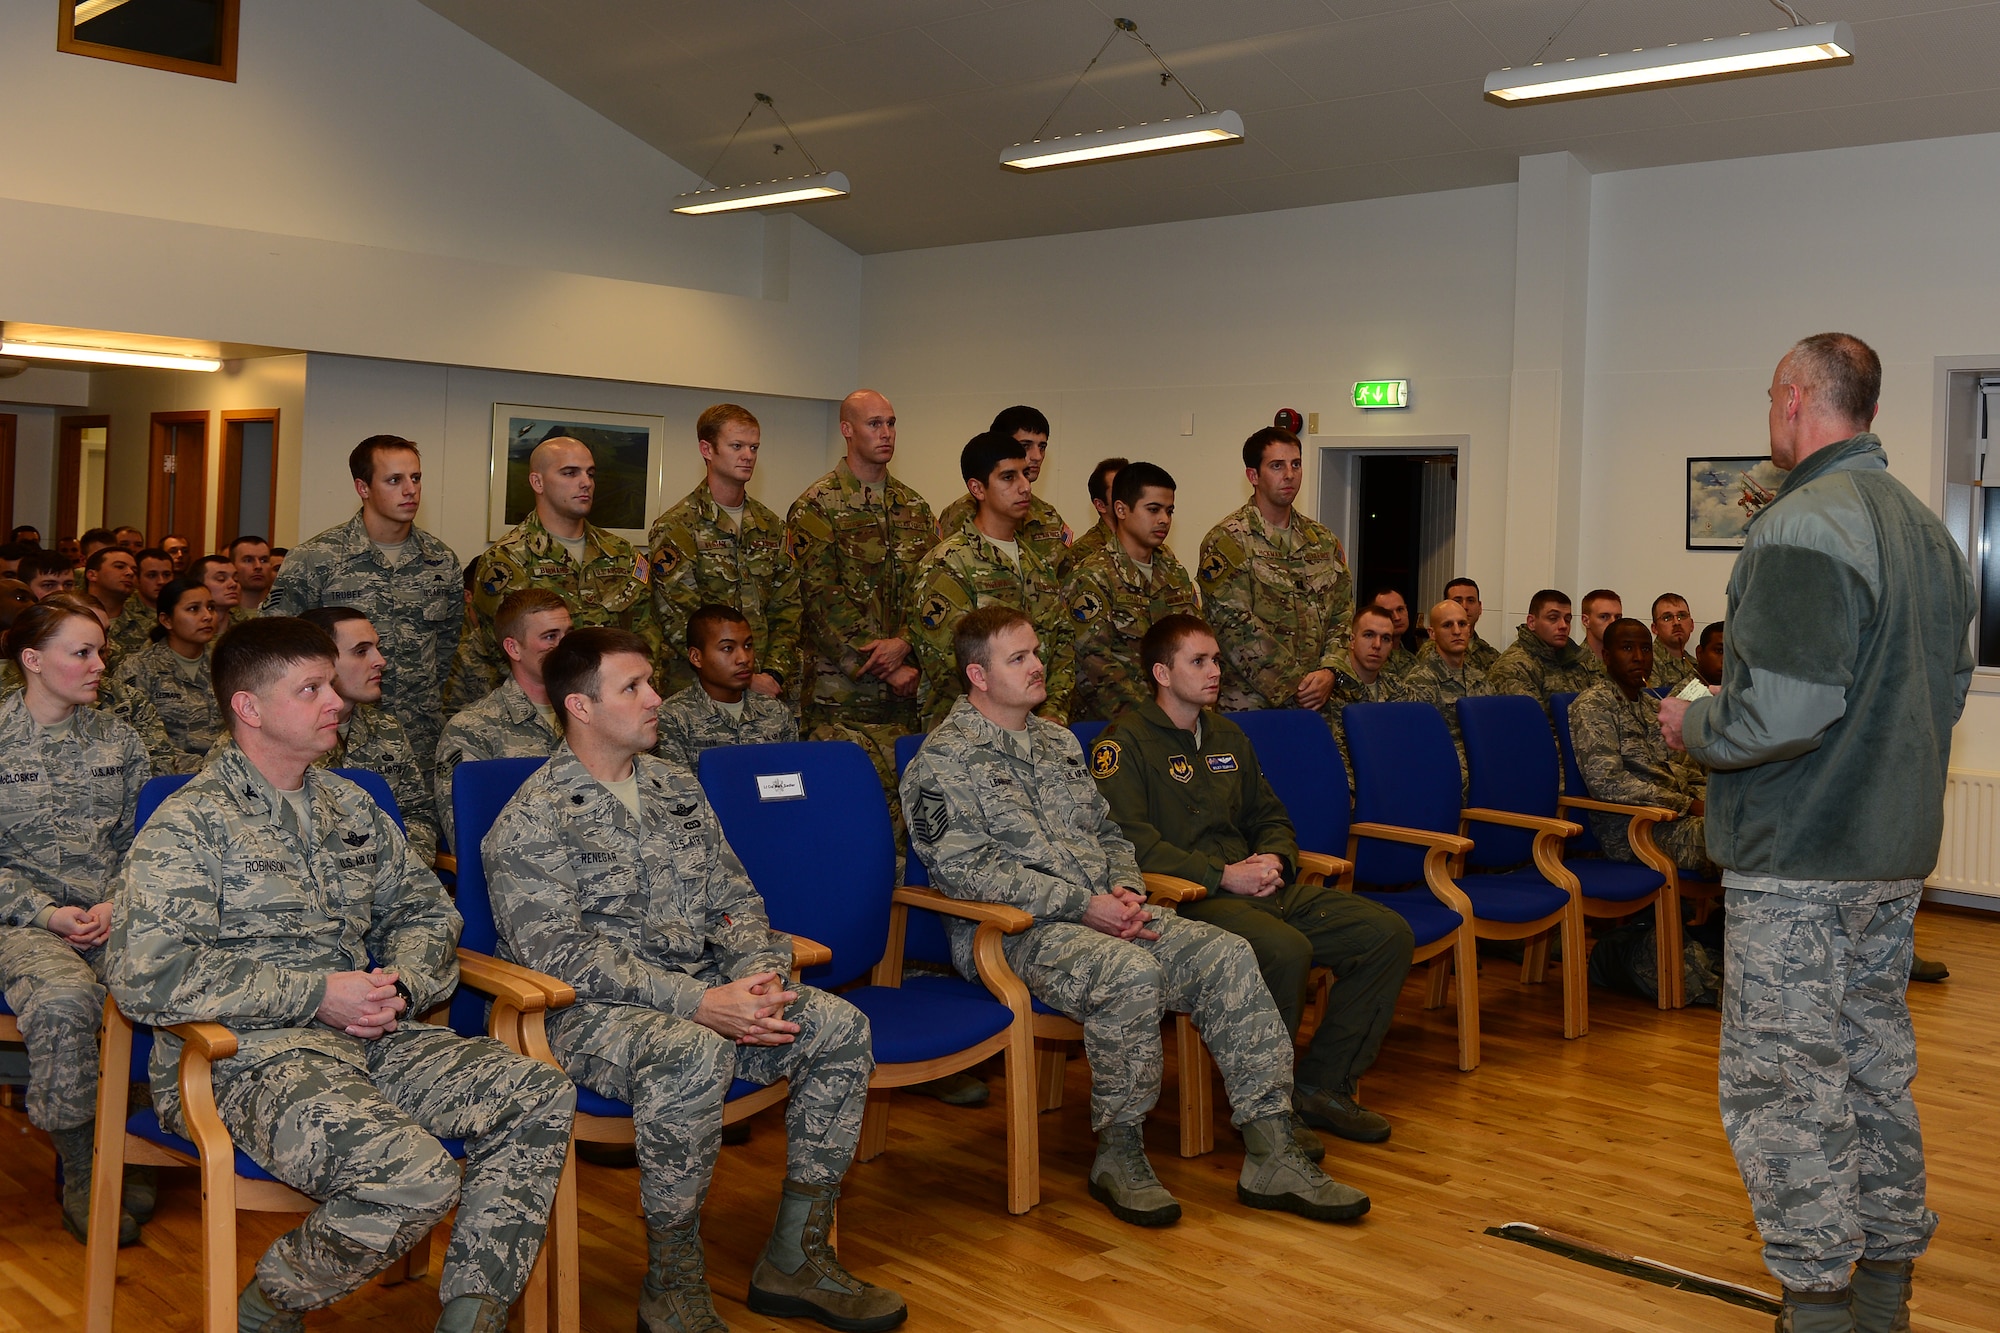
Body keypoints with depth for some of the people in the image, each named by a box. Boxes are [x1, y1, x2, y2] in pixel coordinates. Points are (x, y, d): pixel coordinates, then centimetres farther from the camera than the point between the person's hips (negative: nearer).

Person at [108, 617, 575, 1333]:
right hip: (247, 1060, -7)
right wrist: (316, 994, -16)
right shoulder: (189, 824, -6)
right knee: (416, 1175, -31)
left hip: (369, 1041, 7)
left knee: (541, 1095, -12)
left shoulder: (349, 805, 17)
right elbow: (145, 975, -17)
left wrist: (399, 984, -1)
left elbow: (424, 908, 23)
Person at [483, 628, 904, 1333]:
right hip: (591, 1010, -7)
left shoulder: (677, 787, 14)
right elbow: (559, 955, -18)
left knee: (841, 1026, -13)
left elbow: (735, 899, 14)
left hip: (703, 989, 7)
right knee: (695, 1055, -37)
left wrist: (757, 976, -9)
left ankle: (796, 1258, -3)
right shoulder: (531, 823, -9)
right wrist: (697, 1003, -25)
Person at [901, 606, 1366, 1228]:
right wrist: (1082, 905, -17)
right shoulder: (943, 762, -4)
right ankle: (1118, 1154, -16)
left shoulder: (1059, 741, 21)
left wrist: (1126, 887, 1)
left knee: (1227, 955, -15)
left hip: (1103, 913, 7)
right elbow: (968, 870, -14)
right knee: (1132, 973, -35)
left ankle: (1271, 1155, -14)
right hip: (1016, 930, -7)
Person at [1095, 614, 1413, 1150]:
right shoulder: (1126, 742, -3)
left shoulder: (1227, 735, 22)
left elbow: (1271, 817, 28)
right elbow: (1131, 843, -15)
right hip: (1186, 899, -8)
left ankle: (1323, 1084, 1)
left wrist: (1273, 859, 3)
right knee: (1286, 949, -35)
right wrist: (1223, 876, -18)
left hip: (1262, 886, 8)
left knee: (1389, 933, -6)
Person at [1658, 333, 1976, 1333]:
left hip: (1799, 860, -9)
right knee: (1877, 1065, 17)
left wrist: (1692, 726, -8)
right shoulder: (1928, 528, 13)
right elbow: (1950, 689, 19)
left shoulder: (1801, 527, -18)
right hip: (1897, 852, 10)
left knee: (1786, 1082, 0)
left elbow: (1784, 708, -25)